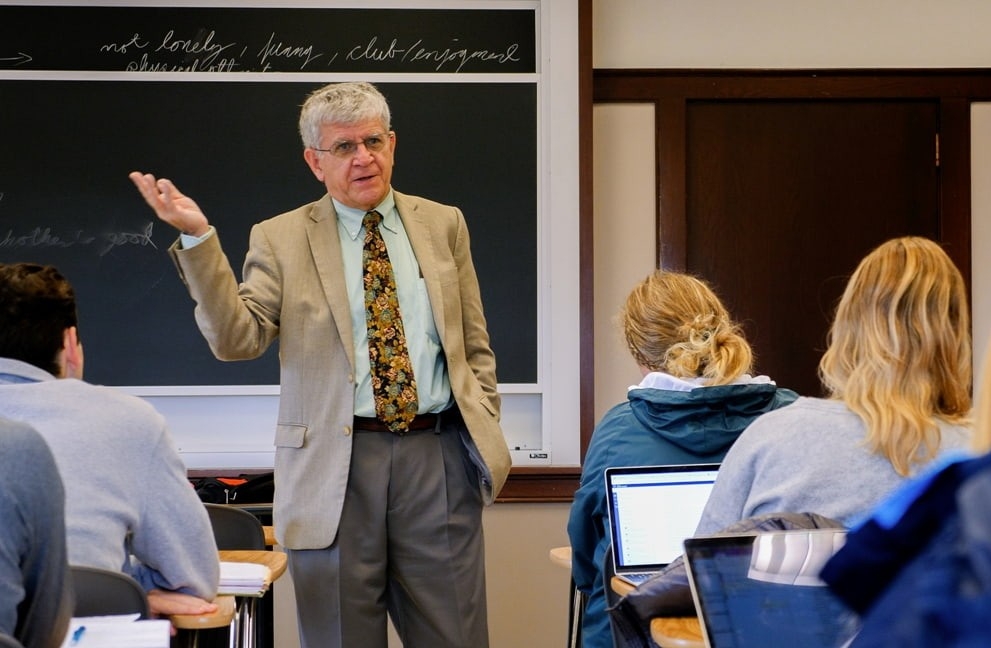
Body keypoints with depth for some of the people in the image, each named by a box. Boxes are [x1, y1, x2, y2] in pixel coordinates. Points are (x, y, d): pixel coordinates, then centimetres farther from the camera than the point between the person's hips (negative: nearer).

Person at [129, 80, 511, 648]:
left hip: (438, 456, 2)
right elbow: (237, 340, -7)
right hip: (336, 465, -1)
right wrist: (197, 239, -17)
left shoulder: (443, 225, 12)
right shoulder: (281, 239, 5)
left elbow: (475, 345, 15)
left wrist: (486, 430, 5)